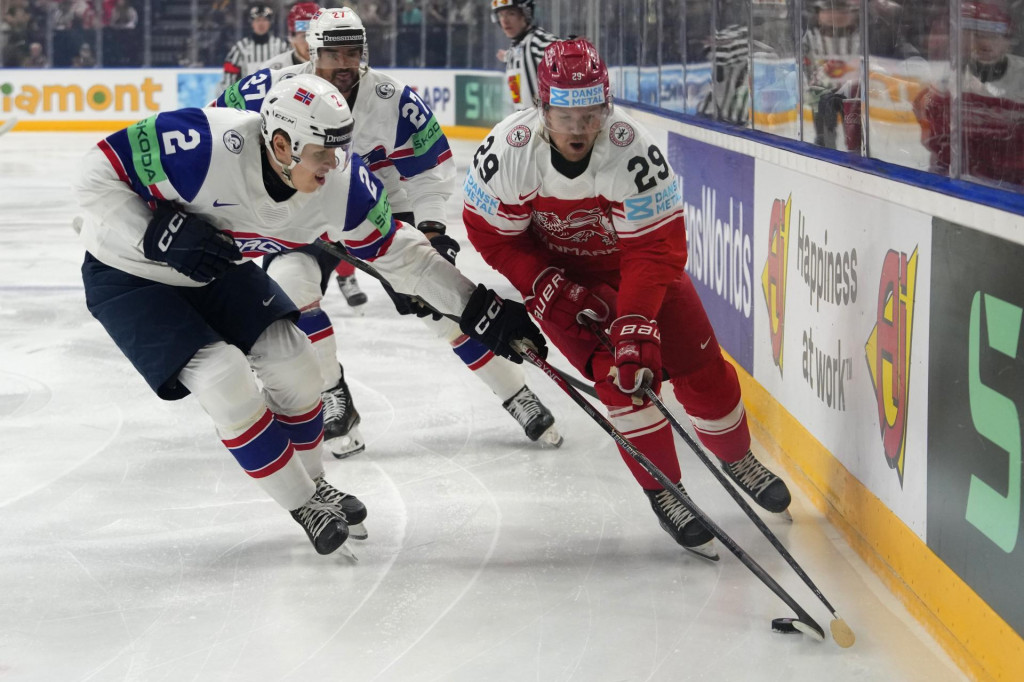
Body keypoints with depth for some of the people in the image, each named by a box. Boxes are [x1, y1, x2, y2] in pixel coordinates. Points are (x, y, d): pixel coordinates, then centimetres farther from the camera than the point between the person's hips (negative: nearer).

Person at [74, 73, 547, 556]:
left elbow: (395, 251, -6)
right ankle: (304, 505, 2)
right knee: (223, 378, -17)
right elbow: (98, 176, -29)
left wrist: (478, 309, -8)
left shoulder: (341, 182, -18)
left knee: (291, 361, 1)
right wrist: (160, 235, -37)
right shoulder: (205, 149, -37)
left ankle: (312, 483, 27)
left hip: (216, 267, 6)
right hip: (128, 276, -6)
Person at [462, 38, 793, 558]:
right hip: (553, 272, 0)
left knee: (700, 367, 0)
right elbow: (493, 235, -15)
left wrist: (635, 326, -37)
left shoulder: (634, 151, -33)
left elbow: (654, 250, -29)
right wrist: (554, 292, -22)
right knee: (614, 374, -19)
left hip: (632, 260, 1)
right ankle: (664, 493, -4)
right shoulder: (508, 150, -29)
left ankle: (738, 461, 28)